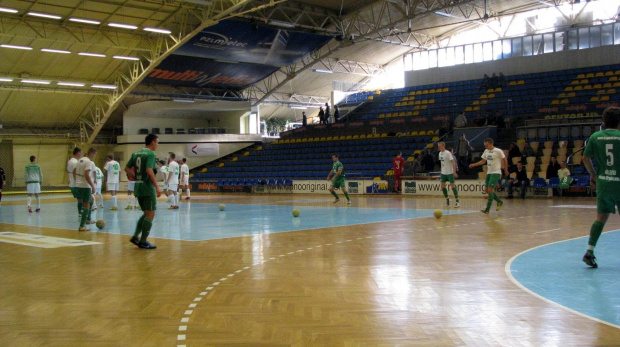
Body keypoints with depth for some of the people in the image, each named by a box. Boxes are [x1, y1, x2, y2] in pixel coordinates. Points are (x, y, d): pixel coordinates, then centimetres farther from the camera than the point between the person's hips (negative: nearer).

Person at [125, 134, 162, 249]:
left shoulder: (136, 153, 12)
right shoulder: (150, 154, -12)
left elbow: (127, 168, 14)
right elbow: (149, 171, -23)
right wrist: (157, 187, -21)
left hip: (138, 188, 8)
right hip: (148, 188, -8)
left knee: (146, 214, 19)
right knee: (150, 215, 0)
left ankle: (135, 237, 14)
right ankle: (143, 242, 2)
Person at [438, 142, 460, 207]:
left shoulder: (448, 153, -15)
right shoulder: (440, 153, 8)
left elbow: (453, 162, -18)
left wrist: (454, 172, -23)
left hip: (449, 172, -7)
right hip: (443, 173, 7)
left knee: (452, 185, -7)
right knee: (442, 186, 5)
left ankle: (457, 201, -2)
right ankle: (447, 199, 21)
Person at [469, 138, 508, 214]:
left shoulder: (498, 151, -12)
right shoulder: (486, 151, 8)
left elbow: (505, 160, -1)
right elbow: (483, 161, 17)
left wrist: (506, 170, 5)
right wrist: (474, 165, 5)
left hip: (496, 173, -8)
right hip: (489, 173, 8)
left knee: (490, 190, -13)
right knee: (488, 190, 8)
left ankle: (487, 209, -10)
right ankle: (499, 202, 29)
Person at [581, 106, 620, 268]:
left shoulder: (595, 137, 1)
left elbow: (585, 159, 3)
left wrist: (593, 174, 17)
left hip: (603, 182, 3)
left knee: (601, 218, 7)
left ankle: (589, 252, -4)